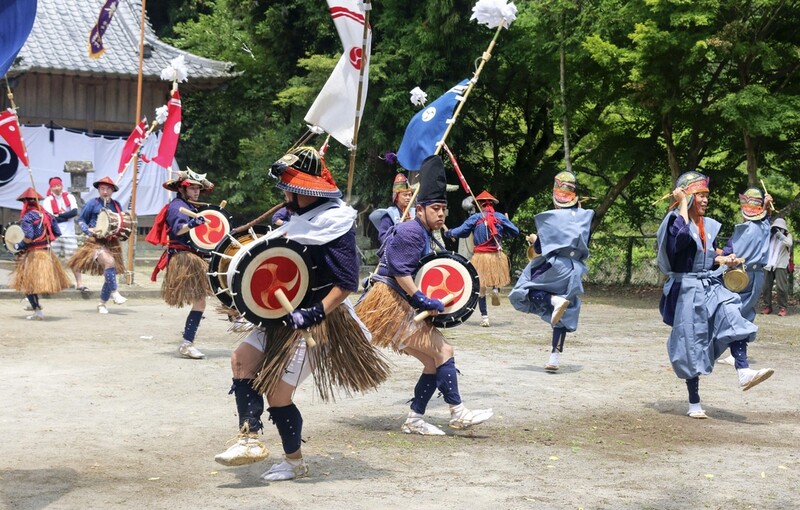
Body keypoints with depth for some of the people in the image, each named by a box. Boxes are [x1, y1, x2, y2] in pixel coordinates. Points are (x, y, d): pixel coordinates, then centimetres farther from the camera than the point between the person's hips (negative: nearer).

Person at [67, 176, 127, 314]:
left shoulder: (116, 205, 10)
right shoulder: (93, 203, 0)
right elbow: (81, 220, 5)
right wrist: (88, 230, -12)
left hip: (112, 243, 5)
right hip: (96, 242, -5)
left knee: (109, 274, 4)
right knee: (109, 261, -31)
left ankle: (102, 304, 19)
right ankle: (114, 293, -21)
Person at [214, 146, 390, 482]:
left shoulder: (335, 224, -18)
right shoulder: (302, 217, 9)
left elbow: (346, 283, -21)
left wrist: (313, 315, -26)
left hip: (315, 323, -9)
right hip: (285, 316, 9)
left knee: (277, 393, -5)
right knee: (242, 360, -3)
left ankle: (294, 462, 17)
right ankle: (250, 439, -4)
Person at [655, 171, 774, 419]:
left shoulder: (709, 225, 12)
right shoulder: (675, 220, -8)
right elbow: (682, 235, -32)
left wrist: (724, 260, 0)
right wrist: (682, 203, -21)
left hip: (711, 287, 6)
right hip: (687, 290, -5)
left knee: (732, 317, -23)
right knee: (692, 345, 0)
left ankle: (744, 372, -32)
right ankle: (694, 403, 10)